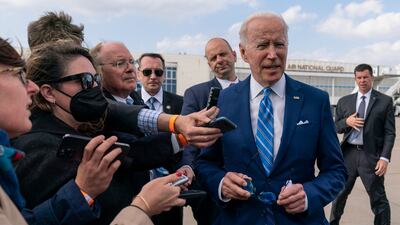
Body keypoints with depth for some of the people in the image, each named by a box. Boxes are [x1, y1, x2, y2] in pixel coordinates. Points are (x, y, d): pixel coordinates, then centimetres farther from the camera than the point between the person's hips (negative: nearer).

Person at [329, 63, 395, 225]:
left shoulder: (385, 101, 0)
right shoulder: (344, 101, 8)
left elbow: (390, 132, -3)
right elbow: (336, 127, 11)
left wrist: (385, 157, -12)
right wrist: (346, 122, -11)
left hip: (371, 155, -3)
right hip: (348, 153, 3)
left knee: (378, 198, 5)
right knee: (339, 193, 15)